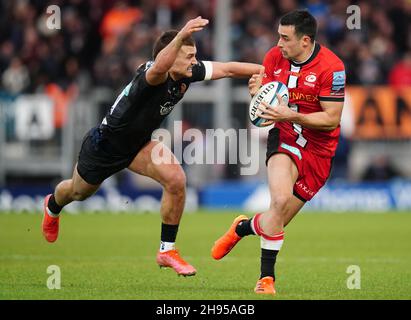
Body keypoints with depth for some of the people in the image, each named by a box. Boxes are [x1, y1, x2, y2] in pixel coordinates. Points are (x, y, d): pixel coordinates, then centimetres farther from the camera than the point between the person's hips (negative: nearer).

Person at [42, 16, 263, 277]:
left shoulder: (189, 73, -16)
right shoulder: (151, 74, -38)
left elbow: (227, 69, -8)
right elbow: (159, 68, -64)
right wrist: (181, 36, -80)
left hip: (139, 143, 6)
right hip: (104, 145, -6)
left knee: (176, 179, -20)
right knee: (78, 192, 23)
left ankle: (168, 250, -6)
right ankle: (53, 207, 61)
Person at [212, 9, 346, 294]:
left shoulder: (331, 67, -16)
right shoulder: (275, 57, -2)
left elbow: (332, 119, -15)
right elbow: (266, 103, 8)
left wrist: (291, 116, -26)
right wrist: (258, 92, -16)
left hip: (318, 151, -1)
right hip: (284, 138, 1)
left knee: (278, 221, 1)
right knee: (281, 199, -27)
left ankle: (242, 228, 36)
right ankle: (267, 277, -15)